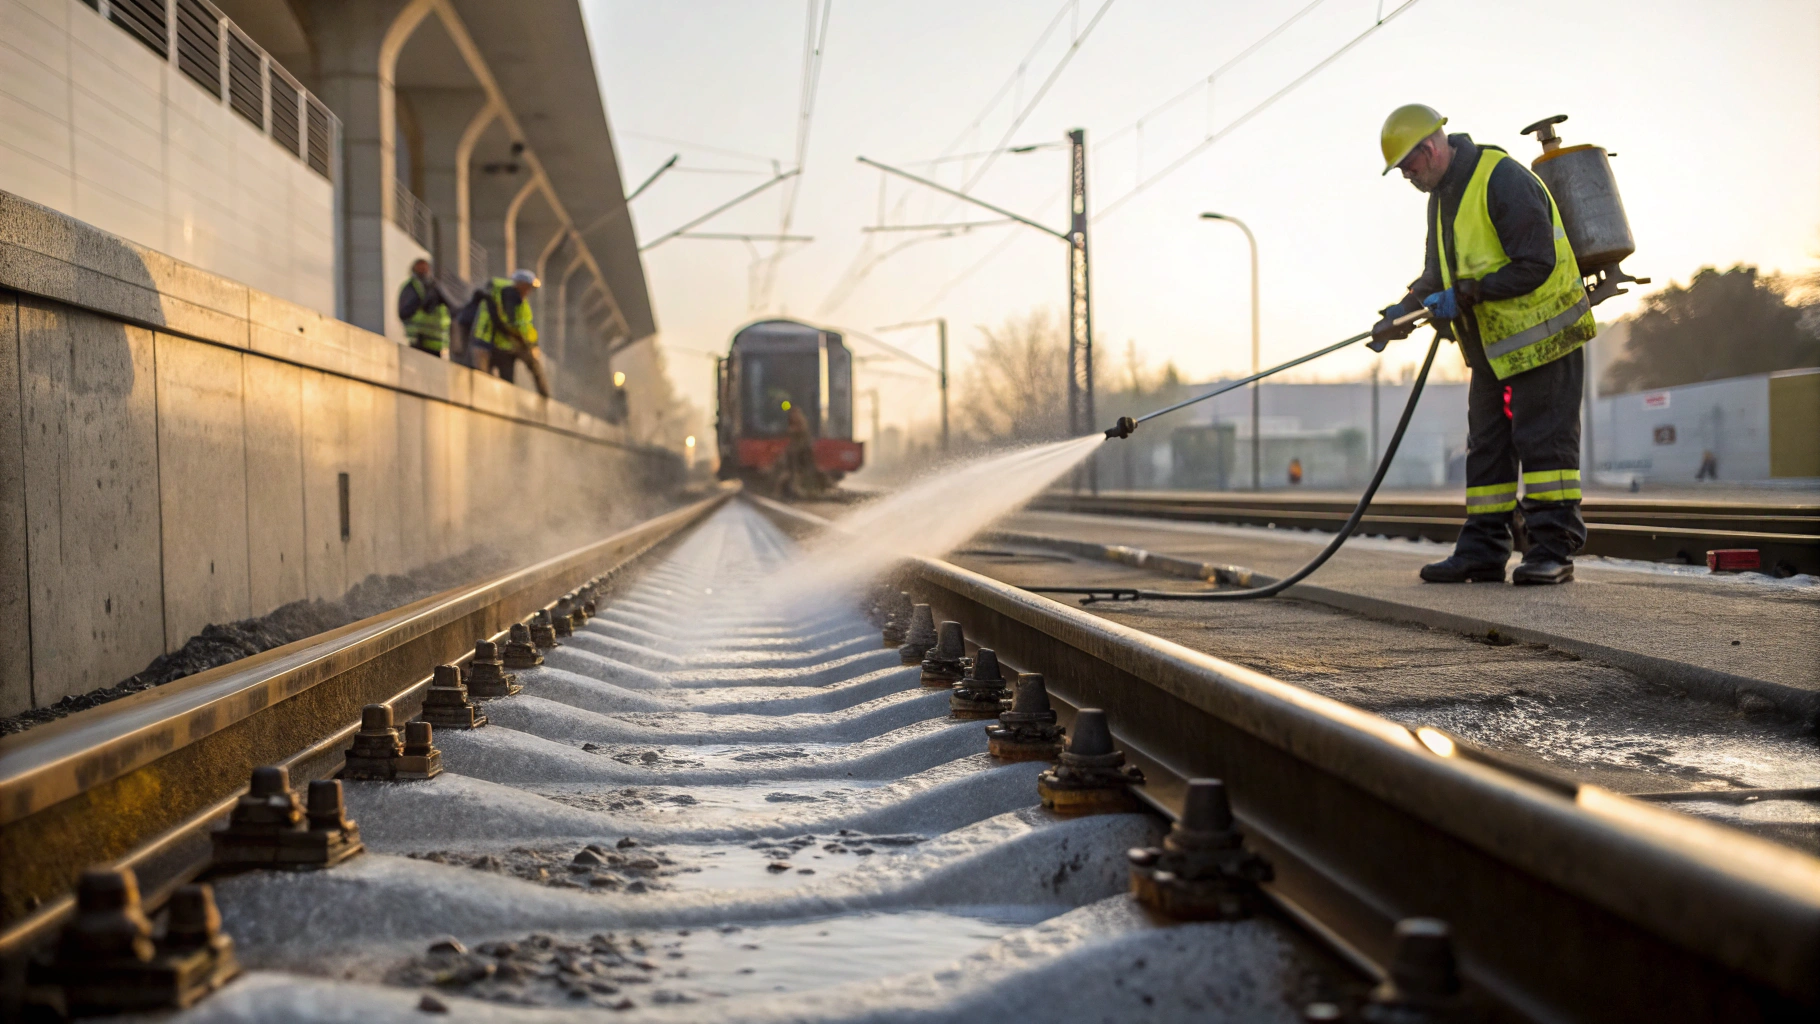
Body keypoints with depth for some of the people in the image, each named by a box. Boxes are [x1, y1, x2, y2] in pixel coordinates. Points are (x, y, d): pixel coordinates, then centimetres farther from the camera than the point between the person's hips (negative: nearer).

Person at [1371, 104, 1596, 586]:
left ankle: (1553, 549, -5)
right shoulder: (1442, 195, 11)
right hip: (1492, 345, 9)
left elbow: (1536, 265, -24)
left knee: (1544, 441, -8)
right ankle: (1482, 550, 13)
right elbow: (1439, 276, 18)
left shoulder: (1504, 180, -19)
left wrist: (1466, 294, -24)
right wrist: (1403, 311, 2)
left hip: (1541, 332, -9)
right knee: (1486, 446, 9)